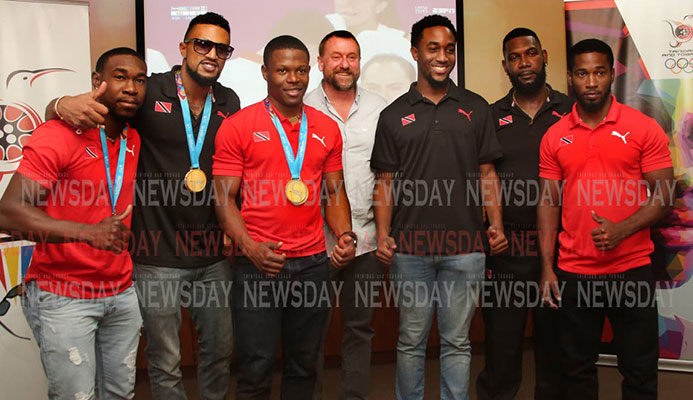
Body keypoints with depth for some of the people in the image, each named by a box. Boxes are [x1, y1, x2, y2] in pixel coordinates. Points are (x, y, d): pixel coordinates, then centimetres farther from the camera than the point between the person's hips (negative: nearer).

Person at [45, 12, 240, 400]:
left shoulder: (229, 102, 5)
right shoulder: (149, 92, -8)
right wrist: (65, 104, -31)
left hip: (214, 254, 4)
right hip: (158, 255, -4)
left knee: (220, 351, 18)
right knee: (166, 362, 10)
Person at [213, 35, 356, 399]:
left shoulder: (327, 129, 10)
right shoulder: (237, 126, -2)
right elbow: (225, 198, -4)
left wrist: (345, 236, -2)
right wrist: (251, 247, -19)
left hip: (314, 262, 4)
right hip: (259, 264, -3)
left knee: (304, 366, 15)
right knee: (256, 370, 3)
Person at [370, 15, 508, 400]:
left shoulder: (475, 108, 10)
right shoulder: (394, 115, 8)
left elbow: (487, 173, 9)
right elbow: (386, 181, 6)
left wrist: (496, 224, -4)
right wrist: (383, 234, -6)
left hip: (465, 246, 0)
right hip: (411, 247, 0)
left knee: (457, 342, 8)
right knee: (411, 340, 9)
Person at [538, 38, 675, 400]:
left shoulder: (643, 128, -2)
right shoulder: (554, 137, 5)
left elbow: (663, 194, -4)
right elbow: (548, 203, 6)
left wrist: (621, 230, -20)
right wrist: (547, 268, 0)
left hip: (632, 268, -2)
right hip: (574, 272, 2)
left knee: (640, 370, 9)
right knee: (576, 369, 13)